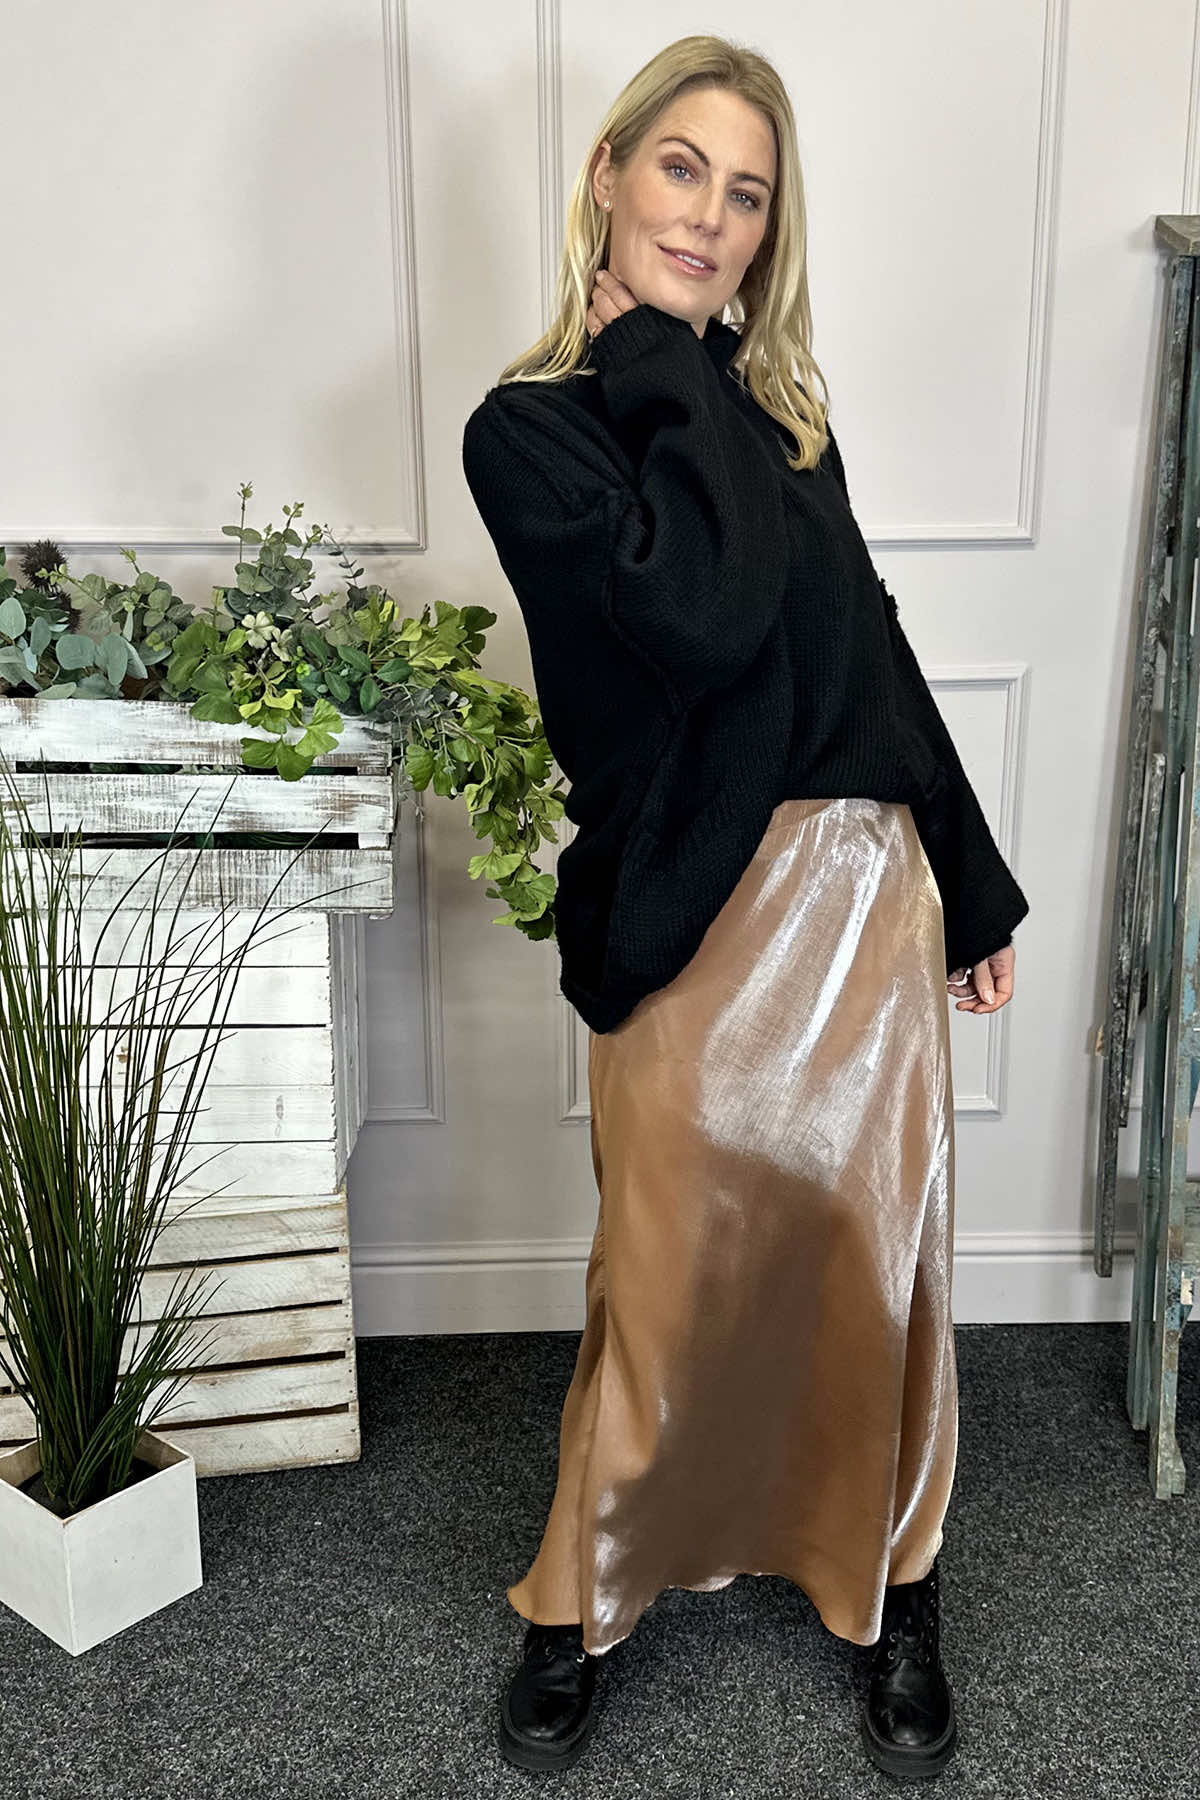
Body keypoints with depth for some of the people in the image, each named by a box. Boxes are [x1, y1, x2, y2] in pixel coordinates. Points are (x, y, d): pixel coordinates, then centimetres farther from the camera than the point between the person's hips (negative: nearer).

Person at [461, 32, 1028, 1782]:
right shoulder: (530, 429, -5)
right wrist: (668, 372, -10)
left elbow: (871, 648, 14)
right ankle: (583, 1604, 34)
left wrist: (970, 889, 16)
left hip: (865, 887, 5)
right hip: (695, 916, -5)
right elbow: (704, 620, -22)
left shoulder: (778, 402, 12)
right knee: (672, 1279, 8)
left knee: (875, 1259, 14)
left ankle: (890, 1593, 37)